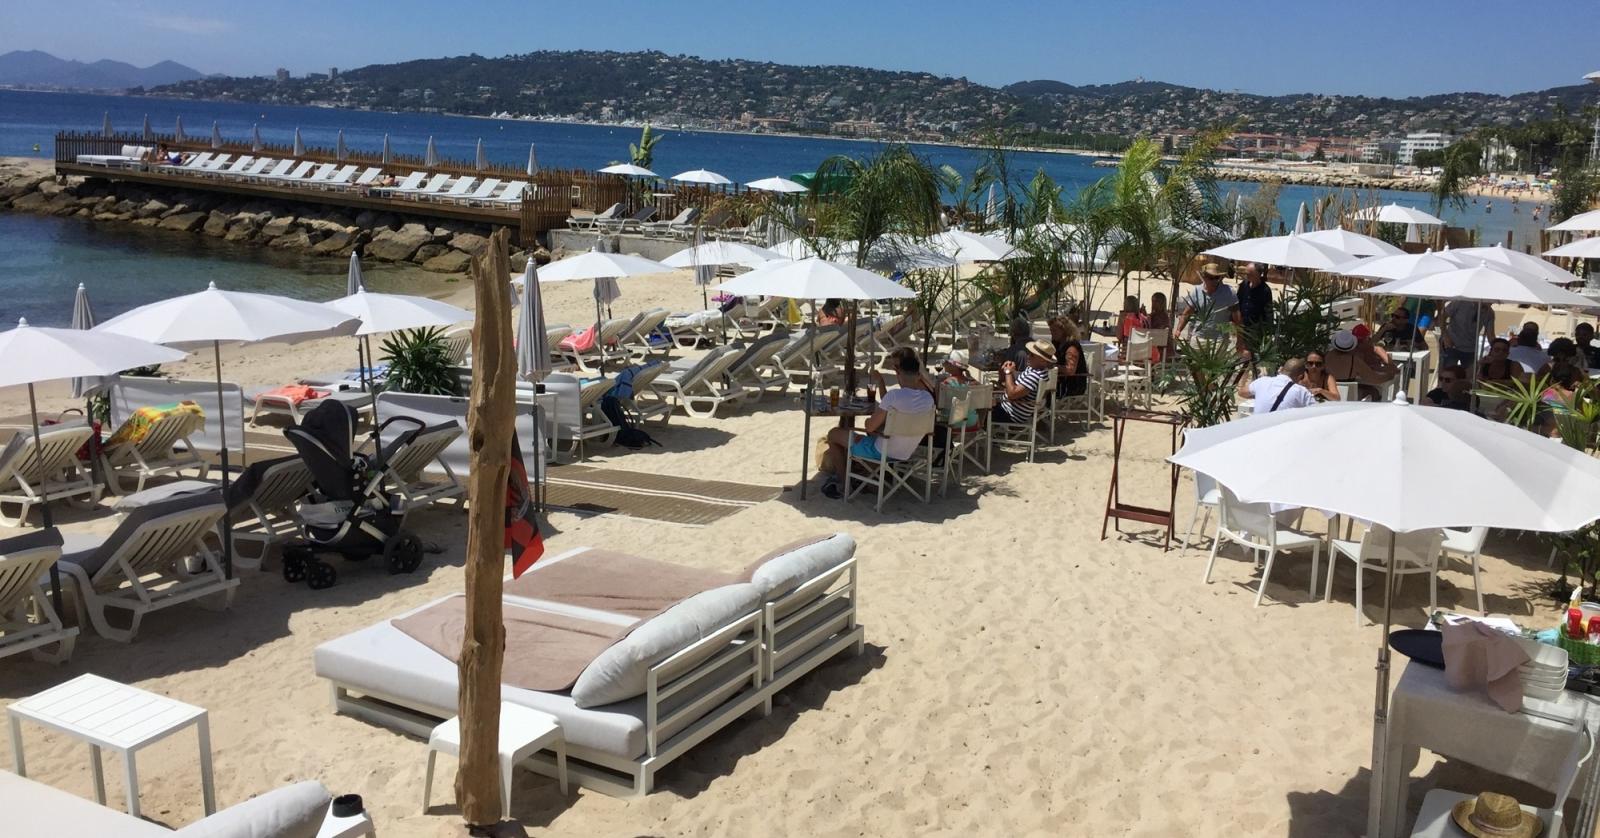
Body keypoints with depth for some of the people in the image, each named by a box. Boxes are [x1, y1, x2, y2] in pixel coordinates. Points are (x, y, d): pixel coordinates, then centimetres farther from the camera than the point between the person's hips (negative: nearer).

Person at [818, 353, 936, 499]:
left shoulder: (894, 395, -28)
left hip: (882, 453, -7)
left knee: (834, 434, 13)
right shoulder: (928, 398, -8)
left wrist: (868, 421, 4)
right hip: (907, 453, 7)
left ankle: (844, 479, 25)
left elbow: (870, 427, -20)